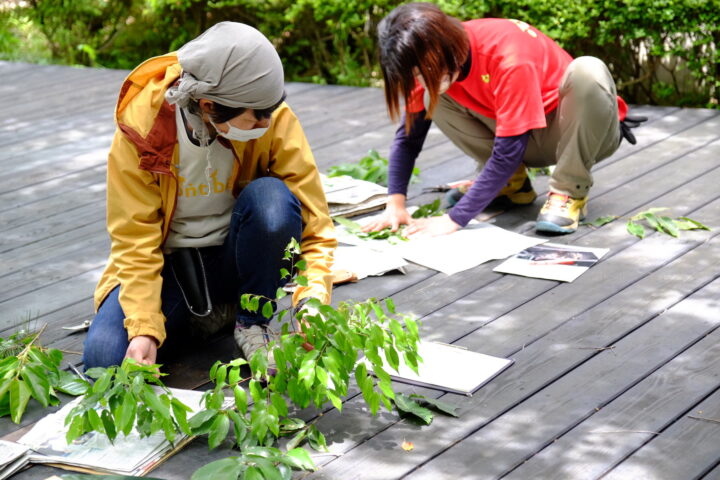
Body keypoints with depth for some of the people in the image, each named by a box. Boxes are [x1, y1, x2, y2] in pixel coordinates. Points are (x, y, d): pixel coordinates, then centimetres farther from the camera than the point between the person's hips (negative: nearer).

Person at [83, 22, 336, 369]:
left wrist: (313, 299, -30)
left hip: (235, 257, 0)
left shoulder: (274, 119, -19)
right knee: (105, 356, -26)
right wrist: (144, 329, -30)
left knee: (272, 198, -32)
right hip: (170, 262, 0)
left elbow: (313, 218, -14)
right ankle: (183, 322, 8)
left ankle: (253, 322, -8)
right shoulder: (140, 129, -20)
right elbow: (134, 240, -17)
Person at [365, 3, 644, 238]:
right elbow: (409, 134, -9)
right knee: (434, 99, -16)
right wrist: (395, 204, -23)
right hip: (533, 142, 6)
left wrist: (454, 220, -37)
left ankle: (569, 192, -20)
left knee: (587, 71, -38)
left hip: (583, 130, -5)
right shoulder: (431, 63, -15)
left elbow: (508, 151, -35)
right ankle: (512, 184, 0)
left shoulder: (509, 58, -35)